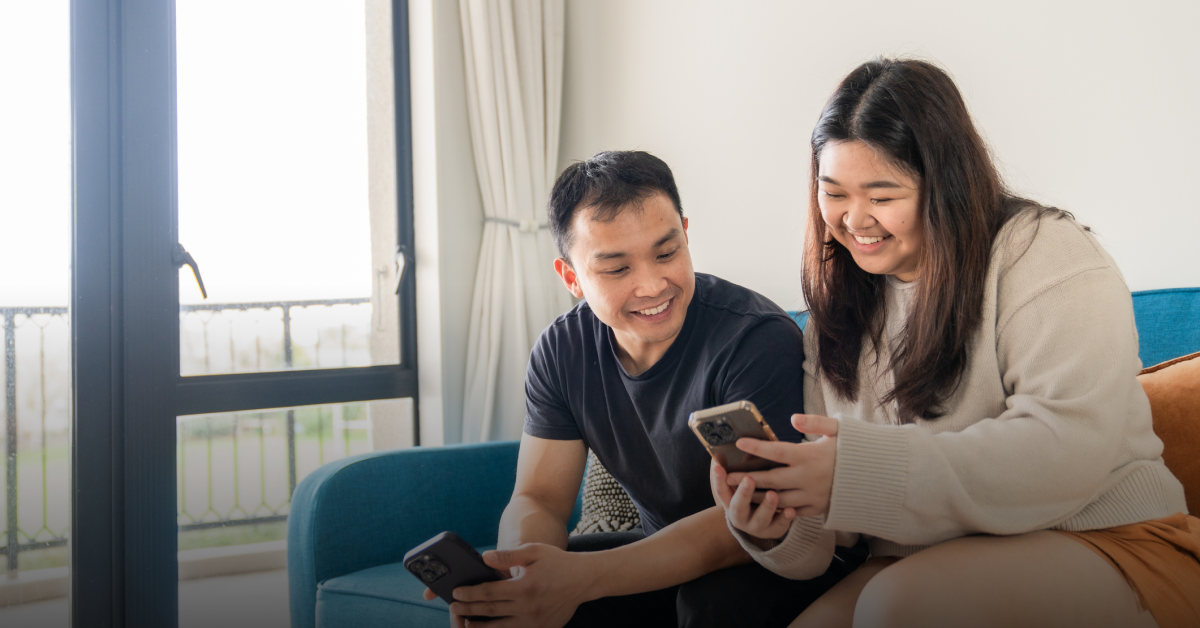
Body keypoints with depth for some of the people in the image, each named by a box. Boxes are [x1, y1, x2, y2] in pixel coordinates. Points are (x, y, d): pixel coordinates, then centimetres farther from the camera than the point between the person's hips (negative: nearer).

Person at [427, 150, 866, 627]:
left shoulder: (760, 338, -26)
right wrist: (521, 569, -32)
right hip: (664, 552, 4)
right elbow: (538, 499, -6)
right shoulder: (561, 352, -6)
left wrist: (582, 576, -43)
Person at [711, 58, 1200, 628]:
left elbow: (1068, 448, -23)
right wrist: (777, 528, -18)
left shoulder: (1047, 256, -9)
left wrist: (864, 468, -30)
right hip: (930, 563, 5)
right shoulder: (837, 309, 9)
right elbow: (827, 486, 5)